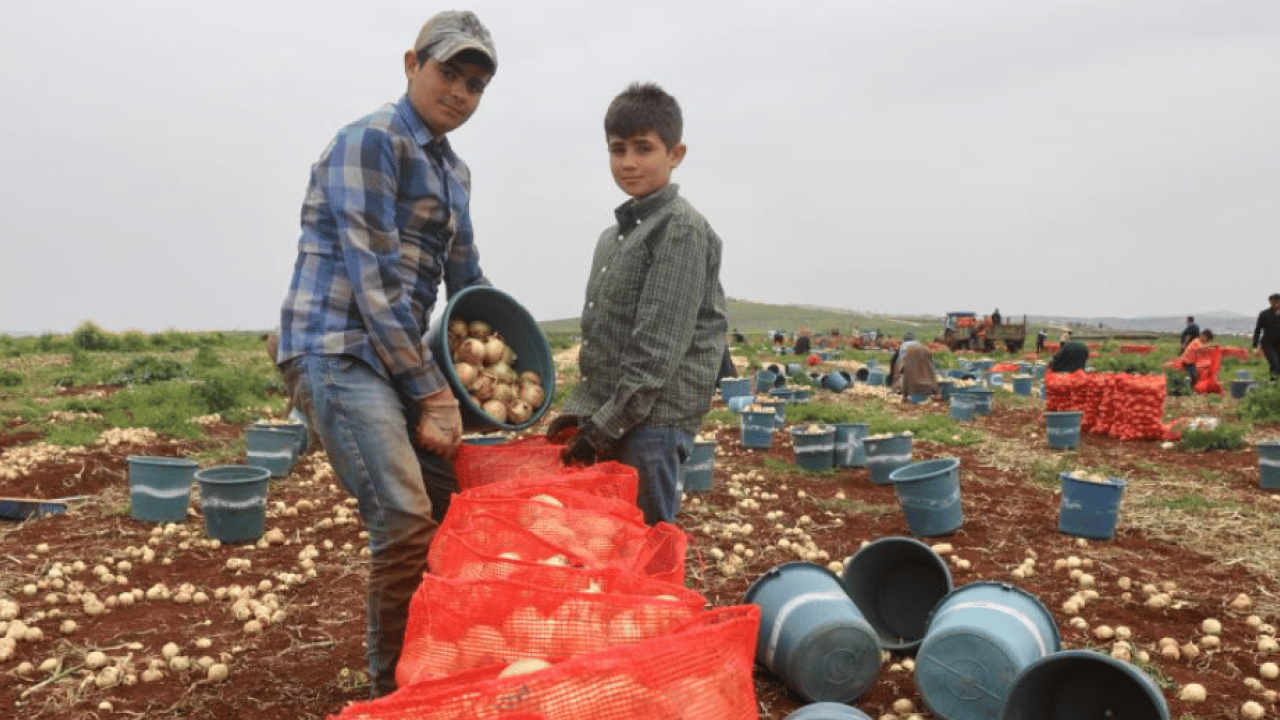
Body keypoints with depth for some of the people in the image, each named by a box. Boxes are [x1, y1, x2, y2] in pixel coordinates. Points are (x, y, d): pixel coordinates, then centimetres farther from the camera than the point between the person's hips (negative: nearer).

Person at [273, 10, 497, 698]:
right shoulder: (369, 142, -11)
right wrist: (433, 393, -17)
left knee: (453, 502, 10)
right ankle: (391, 691, 5)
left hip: (399, 354, 9)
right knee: (406, 524, -16)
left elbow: (466, 279, 21)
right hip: (337, 353, -9)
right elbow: (375, 282, -18)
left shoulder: (454, 170, 15)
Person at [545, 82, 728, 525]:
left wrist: (603, 425, -15)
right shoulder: (614, 236, 17)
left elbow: (660, 344, -16)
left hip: (653, 421, -8)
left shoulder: (682, 228, -10)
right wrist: (578, 410, 8)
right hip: (607, 420, 8)